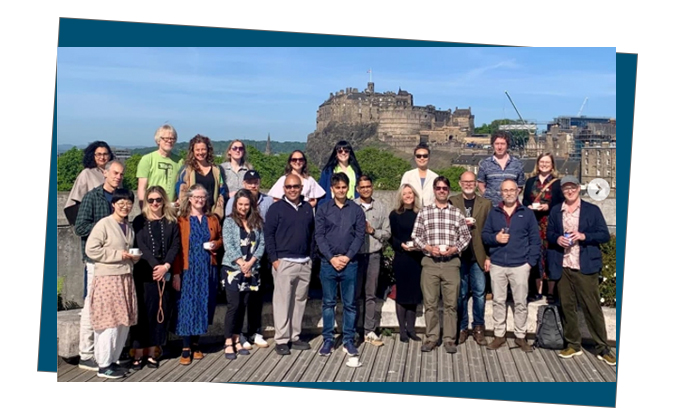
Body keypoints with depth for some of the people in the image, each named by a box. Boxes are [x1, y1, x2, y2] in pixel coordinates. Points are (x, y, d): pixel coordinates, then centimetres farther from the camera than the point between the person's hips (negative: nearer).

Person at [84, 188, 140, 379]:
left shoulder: (129, 227, 15)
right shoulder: (104, 224, -8)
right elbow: (91, 249, -14)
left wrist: (134, 257, 6)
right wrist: (118, 255, -16)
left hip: (126, 279, 7)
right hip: (107, 279, -7)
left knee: (124, 322, 8)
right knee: (109, 322, -5)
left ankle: (112, 359, 21)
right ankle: (103, 365, 5)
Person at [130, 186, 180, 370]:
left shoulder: (171, 222, 9)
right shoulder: (140, 221, 4)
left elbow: (176, 245, 1)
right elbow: (140, 245, -6)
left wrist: (165, 266, -13)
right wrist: (154, 266, -16)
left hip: (164, 274, 2)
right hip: (144, 273, -2)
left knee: (160, 311, 4)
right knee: (143, 312, -2)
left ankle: (152, 353, 12)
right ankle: (138, 354, 4)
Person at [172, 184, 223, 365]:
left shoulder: (213, 219, 10)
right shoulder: (181, 220, -1)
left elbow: (220, 239, 19)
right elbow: (177, 248, -5)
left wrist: (215, 245, -5)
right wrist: (176, 273, -11)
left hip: (208, 269, 4)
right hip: (188, 269, -3)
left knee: (204, 305, 8)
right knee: (187, 306, -3)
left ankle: (195, 343, 22)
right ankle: (186, 349, 4)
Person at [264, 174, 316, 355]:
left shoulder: (308, 208, 12)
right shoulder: (276, 208, -1)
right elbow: (268, 234, -4)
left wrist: (311, 256, 10)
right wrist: (274, 259, -9)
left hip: (305, 262, 5)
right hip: (284, 262, -5)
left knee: (300, 300, 9)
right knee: (282, 301, -3)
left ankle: (295, 337, 19)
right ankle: (281, 340, 4)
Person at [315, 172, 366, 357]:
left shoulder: (356, 210, 5)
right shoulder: (323, 209, 4)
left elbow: (360, 236, 0)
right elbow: (319, 235, -1)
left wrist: (347, 257, -10)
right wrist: (332, 258, -10)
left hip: (350, 263, 0)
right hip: (328, 262, 0)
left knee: (349, 304, 6)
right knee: (328, 303, 7)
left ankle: (349, 340, 14)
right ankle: (328, 339, 15)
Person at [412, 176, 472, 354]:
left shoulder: (457, 213, 8)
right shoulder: (424, 212, 7)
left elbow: (466, 236, 7)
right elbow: (416, 236, 5)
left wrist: (454, 249, -9)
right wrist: (429, 248, -10)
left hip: (451, 262, 0)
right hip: (430, 262, 0)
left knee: (451, 304, 3)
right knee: (430, 303, 4)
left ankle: (449, 339, 13)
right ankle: (431, 338, 15)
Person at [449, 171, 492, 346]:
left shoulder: (486, 204, 6)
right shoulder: (452, 202, 5)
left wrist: (488, 257, -2)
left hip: (478, 256, 0)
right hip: (458, 255, 0)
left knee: (479, 293, 2)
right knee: (460, 294, 7)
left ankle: (479, 328, 16)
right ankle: (462, 328, 19)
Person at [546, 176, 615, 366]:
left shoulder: (592, 210, 2)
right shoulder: (555, 211, 11)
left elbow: (605, 235, -1)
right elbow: (548, 233, 15)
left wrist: (584, 236, -17)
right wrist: (557, 239, -7)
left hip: (585, 267, -3)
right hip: (562, 267, 3)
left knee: (592, 307, -1)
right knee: (567, 306, 8)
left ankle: (602, 348, 9)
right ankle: (573, 345, 21)